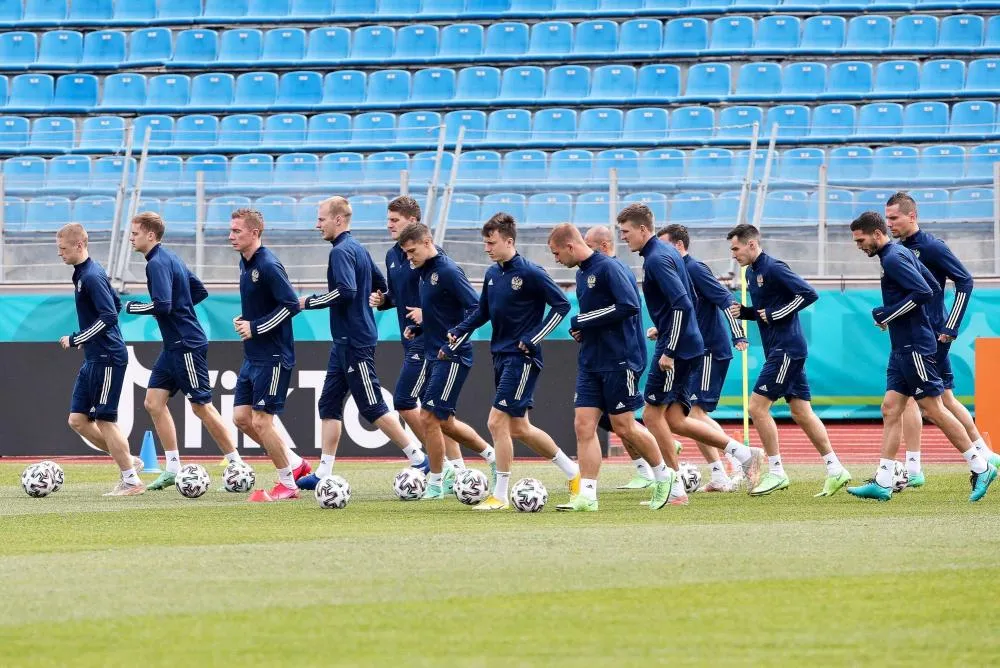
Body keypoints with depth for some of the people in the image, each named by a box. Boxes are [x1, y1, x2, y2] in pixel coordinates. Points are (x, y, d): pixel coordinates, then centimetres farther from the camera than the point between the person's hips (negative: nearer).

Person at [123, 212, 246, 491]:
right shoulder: (171, 258, 14)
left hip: (186, 345, -10)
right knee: (154, 402, 6)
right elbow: (200, 291, 20)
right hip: (174, 346, 10)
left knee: (202, 407, -4)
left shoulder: (157, 264, -16)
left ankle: (237, 465, 3)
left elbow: (162, 305, -26)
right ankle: (173, 469, 6)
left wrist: (131, 307, -13)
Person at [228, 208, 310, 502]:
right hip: (253, 356, 10)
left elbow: (291, 304, -22)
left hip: (273, 357, -10)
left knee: (260, 421, -7)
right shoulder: (245, 263, 10)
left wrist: (255, 327, -18)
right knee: (241, 417, 9)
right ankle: (295, 463, 22)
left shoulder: (268, 265, -18)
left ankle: (288, 485, 7)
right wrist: (243, 320, 6)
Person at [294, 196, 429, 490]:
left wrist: (309, 302, -17)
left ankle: (419, 460, -1)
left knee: (373, 408, -6)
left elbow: (345, 290, -28)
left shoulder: (342, 251, -15)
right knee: (329, 405, 9)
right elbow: (380, 285, 24)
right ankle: (323, 473, 9)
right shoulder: (358, 249, 15)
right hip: (345, 342, 10)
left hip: (354, 344, -10)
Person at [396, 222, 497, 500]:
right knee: (444, 422, 14)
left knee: (429, 417, -8)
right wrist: (416, 328, 6)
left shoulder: (448, 271, -17)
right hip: (433, 356, 10)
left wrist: (453, 344, -22)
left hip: (452, 358, -10)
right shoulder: (425, 272, 11)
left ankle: (435, 484, 2)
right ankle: (492, 456, 29)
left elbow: (476, 309, -21)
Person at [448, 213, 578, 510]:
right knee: (518, 428, 13)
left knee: (497, 422, -13)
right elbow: (483, 312, 20)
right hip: (500, 357, 9)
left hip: (522, 359, -9)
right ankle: (572, 471, 28)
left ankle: (500, 495, -6)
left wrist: (533, 339, -15)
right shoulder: (492, 274, 9)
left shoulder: (530, 273, -13)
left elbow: (561, 305, -12)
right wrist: (458, 331, 3)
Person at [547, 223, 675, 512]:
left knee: (623, 426, -1)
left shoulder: (608, 268, -14)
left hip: (619, 360, -8)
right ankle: (587, 496, -4)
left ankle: (663, 475, 21)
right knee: (583, 425, -3)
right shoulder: (582, 273, 14)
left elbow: (629, 305, -25)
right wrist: (581, 329, 4)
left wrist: (583, 321, -18)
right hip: (590, 363, 8)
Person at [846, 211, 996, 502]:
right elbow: (931, 287, 20)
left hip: (915, 347, -10)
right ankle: (883, 483, 3)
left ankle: (981, 468, 2)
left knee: (934, 409, -5)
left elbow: (924, 292, -25)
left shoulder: (893, 258, -15)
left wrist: (886, 315, -17)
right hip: (903, 347, 10)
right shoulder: (901, 252, 14)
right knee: (890, 410, 5)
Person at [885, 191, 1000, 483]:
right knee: (946, 398, 13)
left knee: (907, 394, -12)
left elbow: (965, 282, -14)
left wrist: (951, 327, -16)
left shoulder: (932, 247, -13)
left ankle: (913, 468, -11)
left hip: (931, 335, -9)